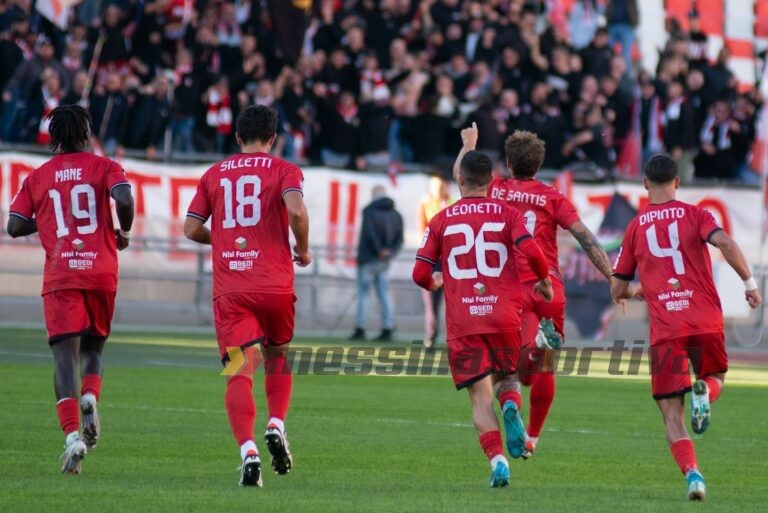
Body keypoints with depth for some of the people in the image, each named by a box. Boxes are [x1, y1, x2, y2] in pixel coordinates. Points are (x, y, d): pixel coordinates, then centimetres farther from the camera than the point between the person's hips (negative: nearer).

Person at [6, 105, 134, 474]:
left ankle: (72, 433, -24)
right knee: (93, 348, 19)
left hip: (59, 276, 0)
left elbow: (15, 226, 5)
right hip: (102, 273, 0)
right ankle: (90, 397, -13)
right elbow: (124, 199, -13)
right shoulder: (104, 167, 6)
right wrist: (124, 232, 6)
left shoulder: (37, 178, 10)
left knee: (65, 354, -7)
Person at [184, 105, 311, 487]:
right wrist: (302, 249, 2)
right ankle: (276, 425, 4)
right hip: (275, 284, -1)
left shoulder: (214, 174, 12)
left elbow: (191, 229, 9)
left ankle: (248, 451, -22)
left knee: (240, 373, -6)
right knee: (277, 356, 24)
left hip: (229, 288, 1)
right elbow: (296, 211, -16)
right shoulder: (283, 171, 3)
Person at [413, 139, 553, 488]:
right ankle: (511, 406, -17)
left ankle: (497, 460, -18)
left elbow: (420, 274, 4)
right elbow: (532, 251, -11)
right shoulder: (507, 214, 5)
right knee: (506, 378, 19)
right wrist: (544, 281, 9)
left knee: (481, 396, 0)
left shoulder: (441, 220, 6)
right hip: (503, 314, 0)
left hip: (462, 323, 0)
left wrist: (434, 283, 28)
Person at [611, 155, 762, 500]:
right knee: (715, 377, 27)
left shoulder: (635, 228, 12)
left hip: (665, 329, 0)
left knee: (672, 413, 4)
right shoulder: (694, 215, 6)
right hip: (706, 321, 0)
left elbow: (617, 292, 16)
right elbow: (725, 244, -14)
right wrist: (750, 283, -4)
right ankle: (704, 391, -10)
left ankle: (692, 473, -20)